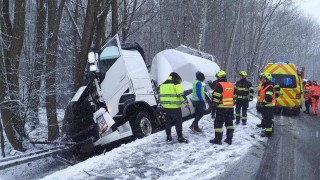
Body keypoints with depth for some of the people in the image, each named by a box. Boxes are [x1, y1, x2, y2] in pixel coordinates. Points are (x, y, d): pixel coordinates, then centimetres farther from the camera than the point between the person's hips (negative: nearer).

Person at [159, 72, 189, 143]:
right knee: (178, 122, 1)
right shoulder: (176, 84, -8)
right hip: (175, 107, -6)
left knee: (168, 122, 14)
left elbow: (161, 96, 18)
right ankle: (180, 137, 1)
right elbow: (181, 95, -15)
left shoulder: (163, 85, 13)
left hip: (166, 107, 6)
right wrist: (185, 102, -6)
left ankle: (168, 137, 18)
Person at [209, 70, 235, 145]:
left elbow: (216, 96, -16)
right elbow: (235, 97, 17)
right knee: (229, 123, 13)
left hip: (221, 108, -7)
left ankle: (218, 139, 2)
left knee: (218, 123, 1)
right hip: (230, 107, 7)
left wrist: (214, 104, -6)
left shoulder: (219, 85, -11)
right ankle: (229, 139, 17)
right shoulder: (232, 85, 12)